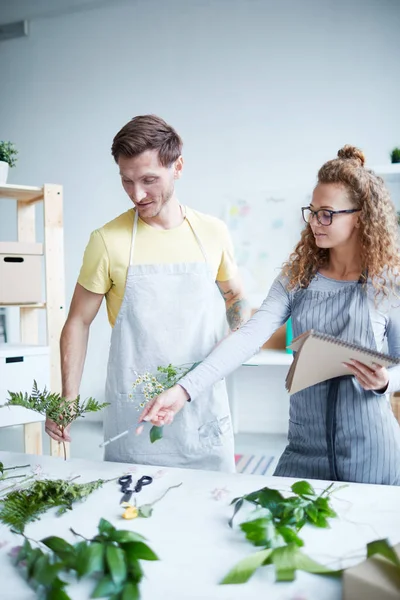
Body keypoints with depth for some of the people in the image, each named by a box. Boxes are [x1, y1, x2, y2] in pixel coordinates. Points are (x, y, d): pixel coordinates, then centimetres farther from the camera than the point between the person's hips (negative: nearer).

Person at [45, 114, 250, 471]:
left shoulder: (213, 232, 0)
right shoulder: (108, 241, -7)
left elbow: (234, 296, 17)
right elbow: (78, 322, 0)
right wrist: (69, 399, -7)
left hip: (205, 409, 2)